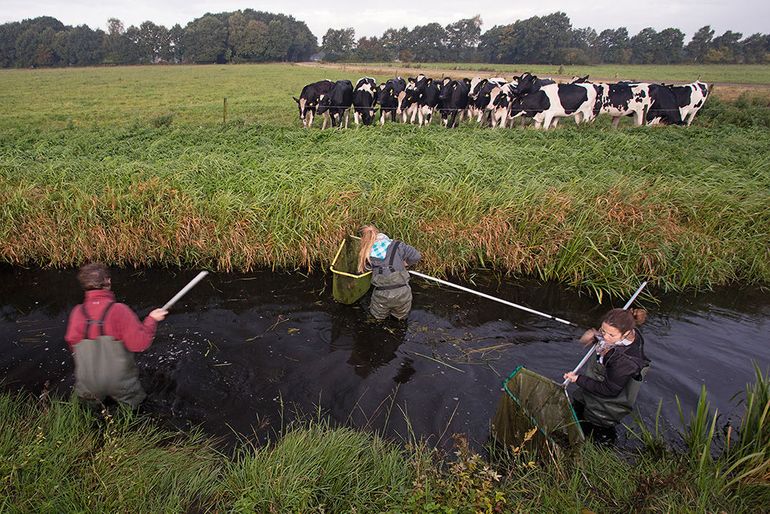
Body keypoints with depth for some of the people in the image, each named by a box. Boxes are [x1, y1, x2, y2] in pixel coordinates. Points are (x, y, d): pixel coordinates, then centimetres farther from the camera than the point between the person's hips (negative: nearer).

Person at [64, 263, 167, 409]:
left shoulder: (78, 312, -10)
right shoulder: (119, 310, -21)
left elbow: (72, 342, -1)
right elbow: (139, 343, -21)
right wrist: (151, 320, -8)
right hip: (119, 383, -2)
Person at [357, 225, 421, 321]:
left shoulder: (366, 255, 5)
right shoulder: (396, 245, 1)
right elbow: (416, 256, 0)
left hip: (382, 295, 0)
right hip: (402, 292, 0)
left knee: (377, 317, 28)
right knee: (401, 317, 28)